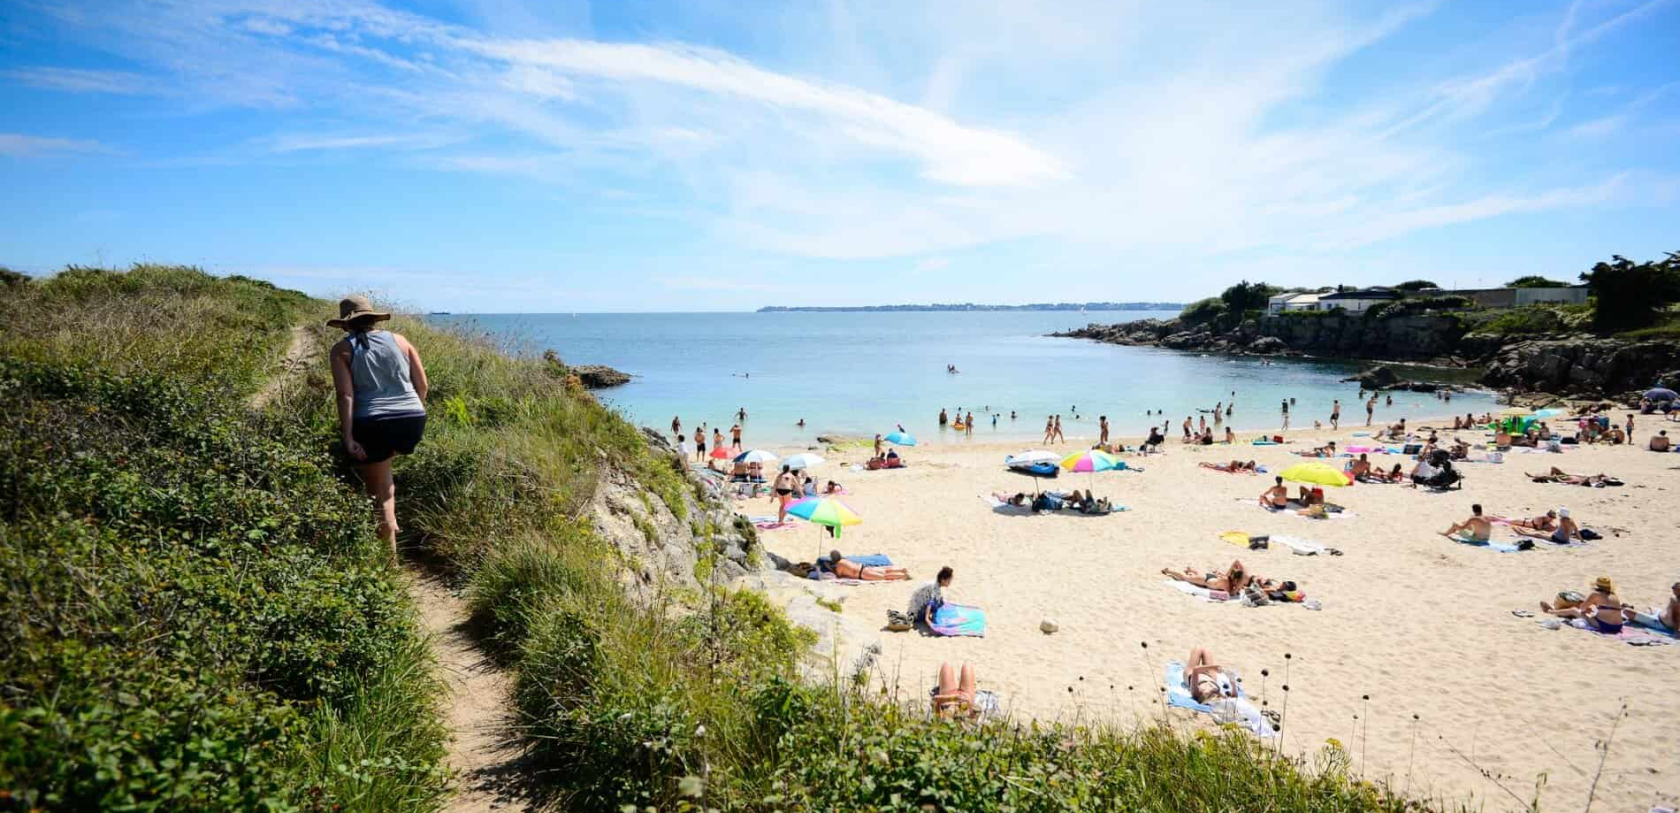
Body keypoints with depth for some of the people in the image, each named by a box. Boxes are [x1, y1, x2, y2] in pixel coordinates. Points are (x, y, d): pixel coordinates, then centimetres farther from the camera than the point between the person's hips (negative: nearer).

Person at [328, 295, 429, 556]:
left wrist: (348, 438, -11)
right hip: (413, 421, 4)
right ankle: (390, 519, 27)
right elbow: (423, 385, 9)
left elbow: (346, 395, -8)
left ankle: (390, 556, 11)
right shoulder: (399, 340, 13)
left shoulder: (341, 350, 4)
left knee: (379, 493, 9)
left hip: (373, 425, -4)